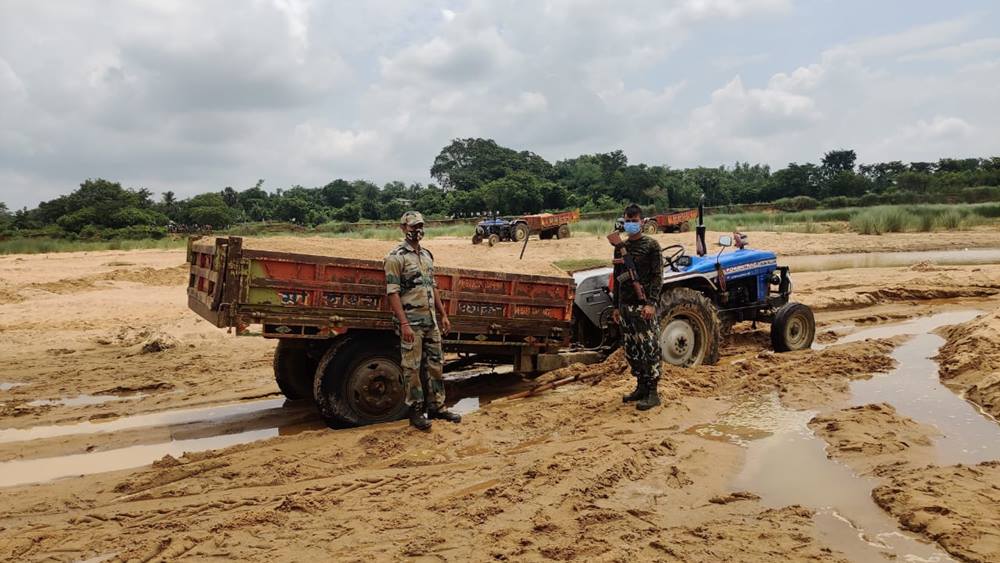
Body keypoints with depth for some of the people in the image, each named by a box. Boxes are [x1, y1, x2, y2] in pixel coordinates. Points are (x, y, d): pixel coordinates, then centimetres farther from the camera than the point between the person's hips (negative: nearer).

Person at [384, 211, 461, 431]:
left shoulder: (427, 255, 13)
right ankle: (416, 411, 12)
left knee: (436, 365, 12)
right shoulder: (396, 257, -10)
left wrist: (443, 315, 15)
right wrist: (403, 323, -21)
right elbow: (393, 293, -15)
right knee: (412, 368, 1)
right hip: (412, 321, -7)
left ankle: (436, 407, 23)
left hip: (431, 320, 7)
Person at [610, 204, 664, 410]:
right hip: (625, 306, 6)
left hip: (643, 305, -6)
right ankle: (641, 386, 22)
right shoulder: (620, 247, 14)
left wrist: (651, 303, -17)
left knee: (649, 349, -5)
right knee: (631, 350, 10)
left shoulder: (651, 245, -3)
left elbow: (657, 276, -8)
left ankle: (653, 392, 1)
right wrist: (616, 306, 15)